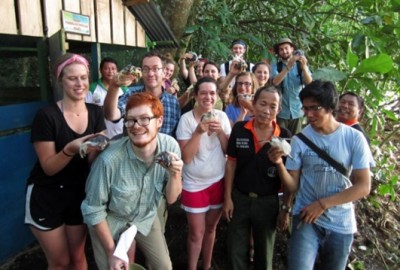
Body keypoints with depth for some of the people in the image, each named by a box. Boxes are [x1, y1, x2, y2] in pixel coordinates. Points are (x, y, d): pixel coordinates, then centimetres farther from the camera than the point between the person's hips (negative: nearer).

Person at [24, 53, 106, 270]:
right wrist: (70, 148, -34)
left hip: (80, 195, 4)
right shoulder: (46, 115, -16)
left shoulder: (95, 113, -3)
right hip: (46, 198, -3)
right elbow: (48, 167, -17)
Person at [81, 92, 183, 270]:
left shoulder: (170, 146, -22)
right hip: (110, 222, -3)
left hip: (146, 218, 4)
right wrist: (111, 253, -11)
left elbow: (171, 199, -10)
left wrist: (175, 175, -31)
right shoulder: (110, 159, -33)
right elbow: (93, 209, -18)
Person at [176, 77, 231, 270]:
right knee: (196, 233, 9)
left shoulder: (222, 116, -3)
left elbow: (229, 151, -1)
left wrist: (220, 131, -17)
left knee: (211, 228, 20)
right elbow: (186, 157, -17)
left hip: (218, 181, 4)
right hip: (195, 184, -3)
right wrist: (198, 131, -27)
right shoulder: (186, 119, -14)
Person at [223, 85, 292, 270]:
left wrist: (286, 209, -3)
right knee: (236, 251, 17)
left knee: (264, 253, 21)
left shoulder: (285, 136, -11)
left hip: (268, 202, -1)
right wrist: (227, 197, -2)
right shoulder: (239, 129, -8)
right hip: (239, 197, 1)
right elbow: (231, 163, -1)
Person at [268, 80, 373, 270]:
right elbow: (292, 186, -6)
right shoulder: (299, 140, -7)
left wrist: (323, 204, -17)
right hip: (307, 218, -1)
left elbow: (363, 187, -9)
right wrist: (280, 164, -25)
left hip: (341, 223, 1)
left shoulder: (355, 138, -8)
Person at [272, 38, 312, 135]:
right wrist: (288, 66, -27)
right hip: (281, 112, -1)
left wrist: (304, 67, -27)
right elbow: (275, 82, -18)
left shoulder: (301, 65, 2)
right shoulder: (275, 66, 0)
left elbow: (309, 84, -11)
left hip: (297, 112, 1)